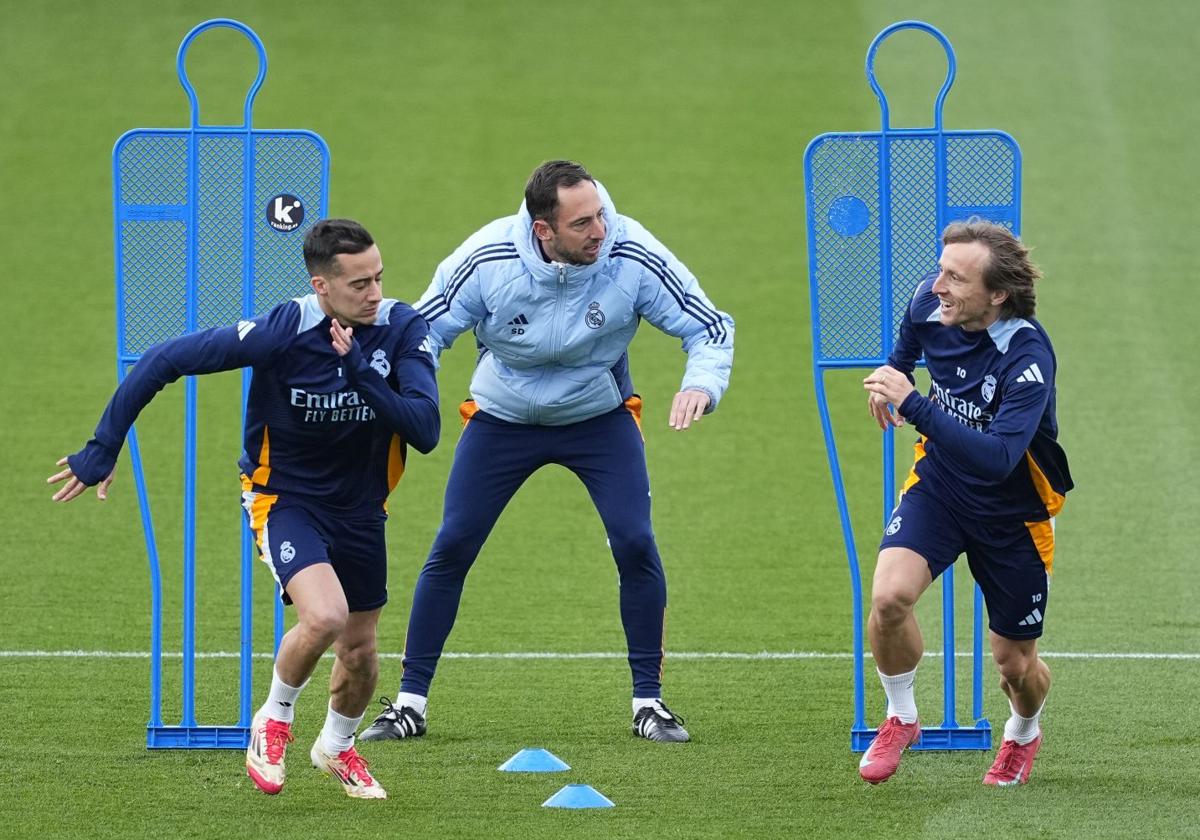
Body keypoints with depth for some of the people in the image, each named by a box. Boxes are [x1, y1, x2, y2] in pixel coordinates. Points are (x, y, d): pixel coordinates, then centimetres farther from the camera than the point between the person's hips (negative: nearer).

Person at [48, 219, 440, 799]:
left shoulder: (403, 330, -18)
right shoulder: (283, 332, -27)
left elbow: (425, 433, -26)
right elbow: (163, 361, -20)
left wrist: (362, 371, -38)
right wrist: (103, 449, -17)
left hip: (360, 507, 4)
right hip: (284, 497, -4)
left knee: (360, 653, 13)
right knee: (324, 616, -28)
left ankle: (336, 747, 45)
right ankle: (273, 720, 1)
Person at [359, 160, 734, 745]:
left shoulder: (633, 256, -27)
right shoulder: (488, 259, -27)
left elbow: (710, 328, -18)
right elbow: (424, 333, -14)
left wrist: (701, 387, -38)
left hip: (600, 417, 0)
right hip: (502, 415, 0)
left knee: (635, 544, -15)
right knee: (451, 548, -4)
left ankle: (649, 701, 0)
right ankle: (410, 702, 9)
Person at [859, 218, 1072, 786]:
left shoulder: (1027, 356, -33)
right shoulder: (930, 301, -15)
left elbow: (998, 458, -43)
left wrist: (912, 405, -44)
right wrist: (889, 378, 6)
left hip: (1012, 513, -3)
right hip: (938, 483, 3)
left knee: (1015, 664, 7)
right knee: (889, 595, -23)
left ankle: (1023, 735, 43)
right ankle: (900, 718, 3)